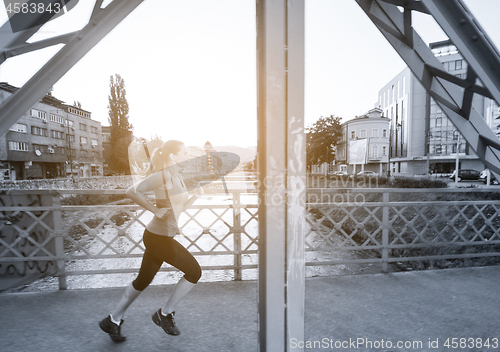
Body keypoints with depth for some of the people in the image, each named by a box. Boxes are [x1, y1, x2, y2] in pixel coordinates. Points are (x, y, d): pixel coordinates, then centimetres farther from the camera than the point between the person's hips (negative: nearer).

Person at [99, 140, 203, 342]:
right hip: (159, 237, -9)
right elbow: (132, 191, -23)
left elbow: (180, 208, 17)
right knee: (194, 272, -2)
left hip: (159, 236, 9)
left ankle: (113, 321, 41)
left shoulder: (177, 177, 11)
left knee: (143, 280, 22)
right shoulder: (164, 175, -17)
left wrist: (196, 196, 3)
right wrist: (154, 210, -21)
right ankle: (164, 314, 17)